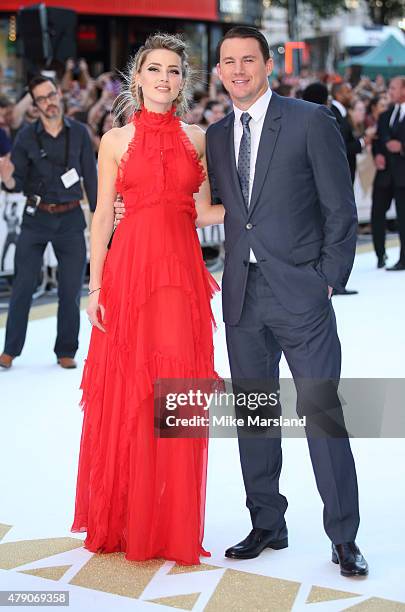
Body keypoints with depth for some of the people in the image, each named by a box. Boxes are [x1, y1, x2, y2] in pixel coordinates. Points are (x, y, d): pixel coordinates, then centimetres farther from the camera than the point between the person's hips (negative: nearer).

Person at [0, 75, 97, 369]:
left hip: (71, 218, 1)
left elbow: (91, 177, 3)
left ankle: (66, 351, 19)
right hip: (37, 218, 0)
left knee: (72, 289, 4)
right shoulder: (27, 136, -3)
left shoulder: (79, 132, -1)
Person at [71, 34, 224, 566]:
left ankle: (173, 525, 14)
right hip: (128, 269, -1)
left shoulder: (198, 139, 10)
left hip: (182, 273, 1)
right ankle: (122, 521, 19)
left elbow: (204, 211, 11)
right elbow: (102, 216, 3)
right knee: (124, 397, 3)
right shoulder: (116, 140, 6)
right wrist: (95, 286, -2)